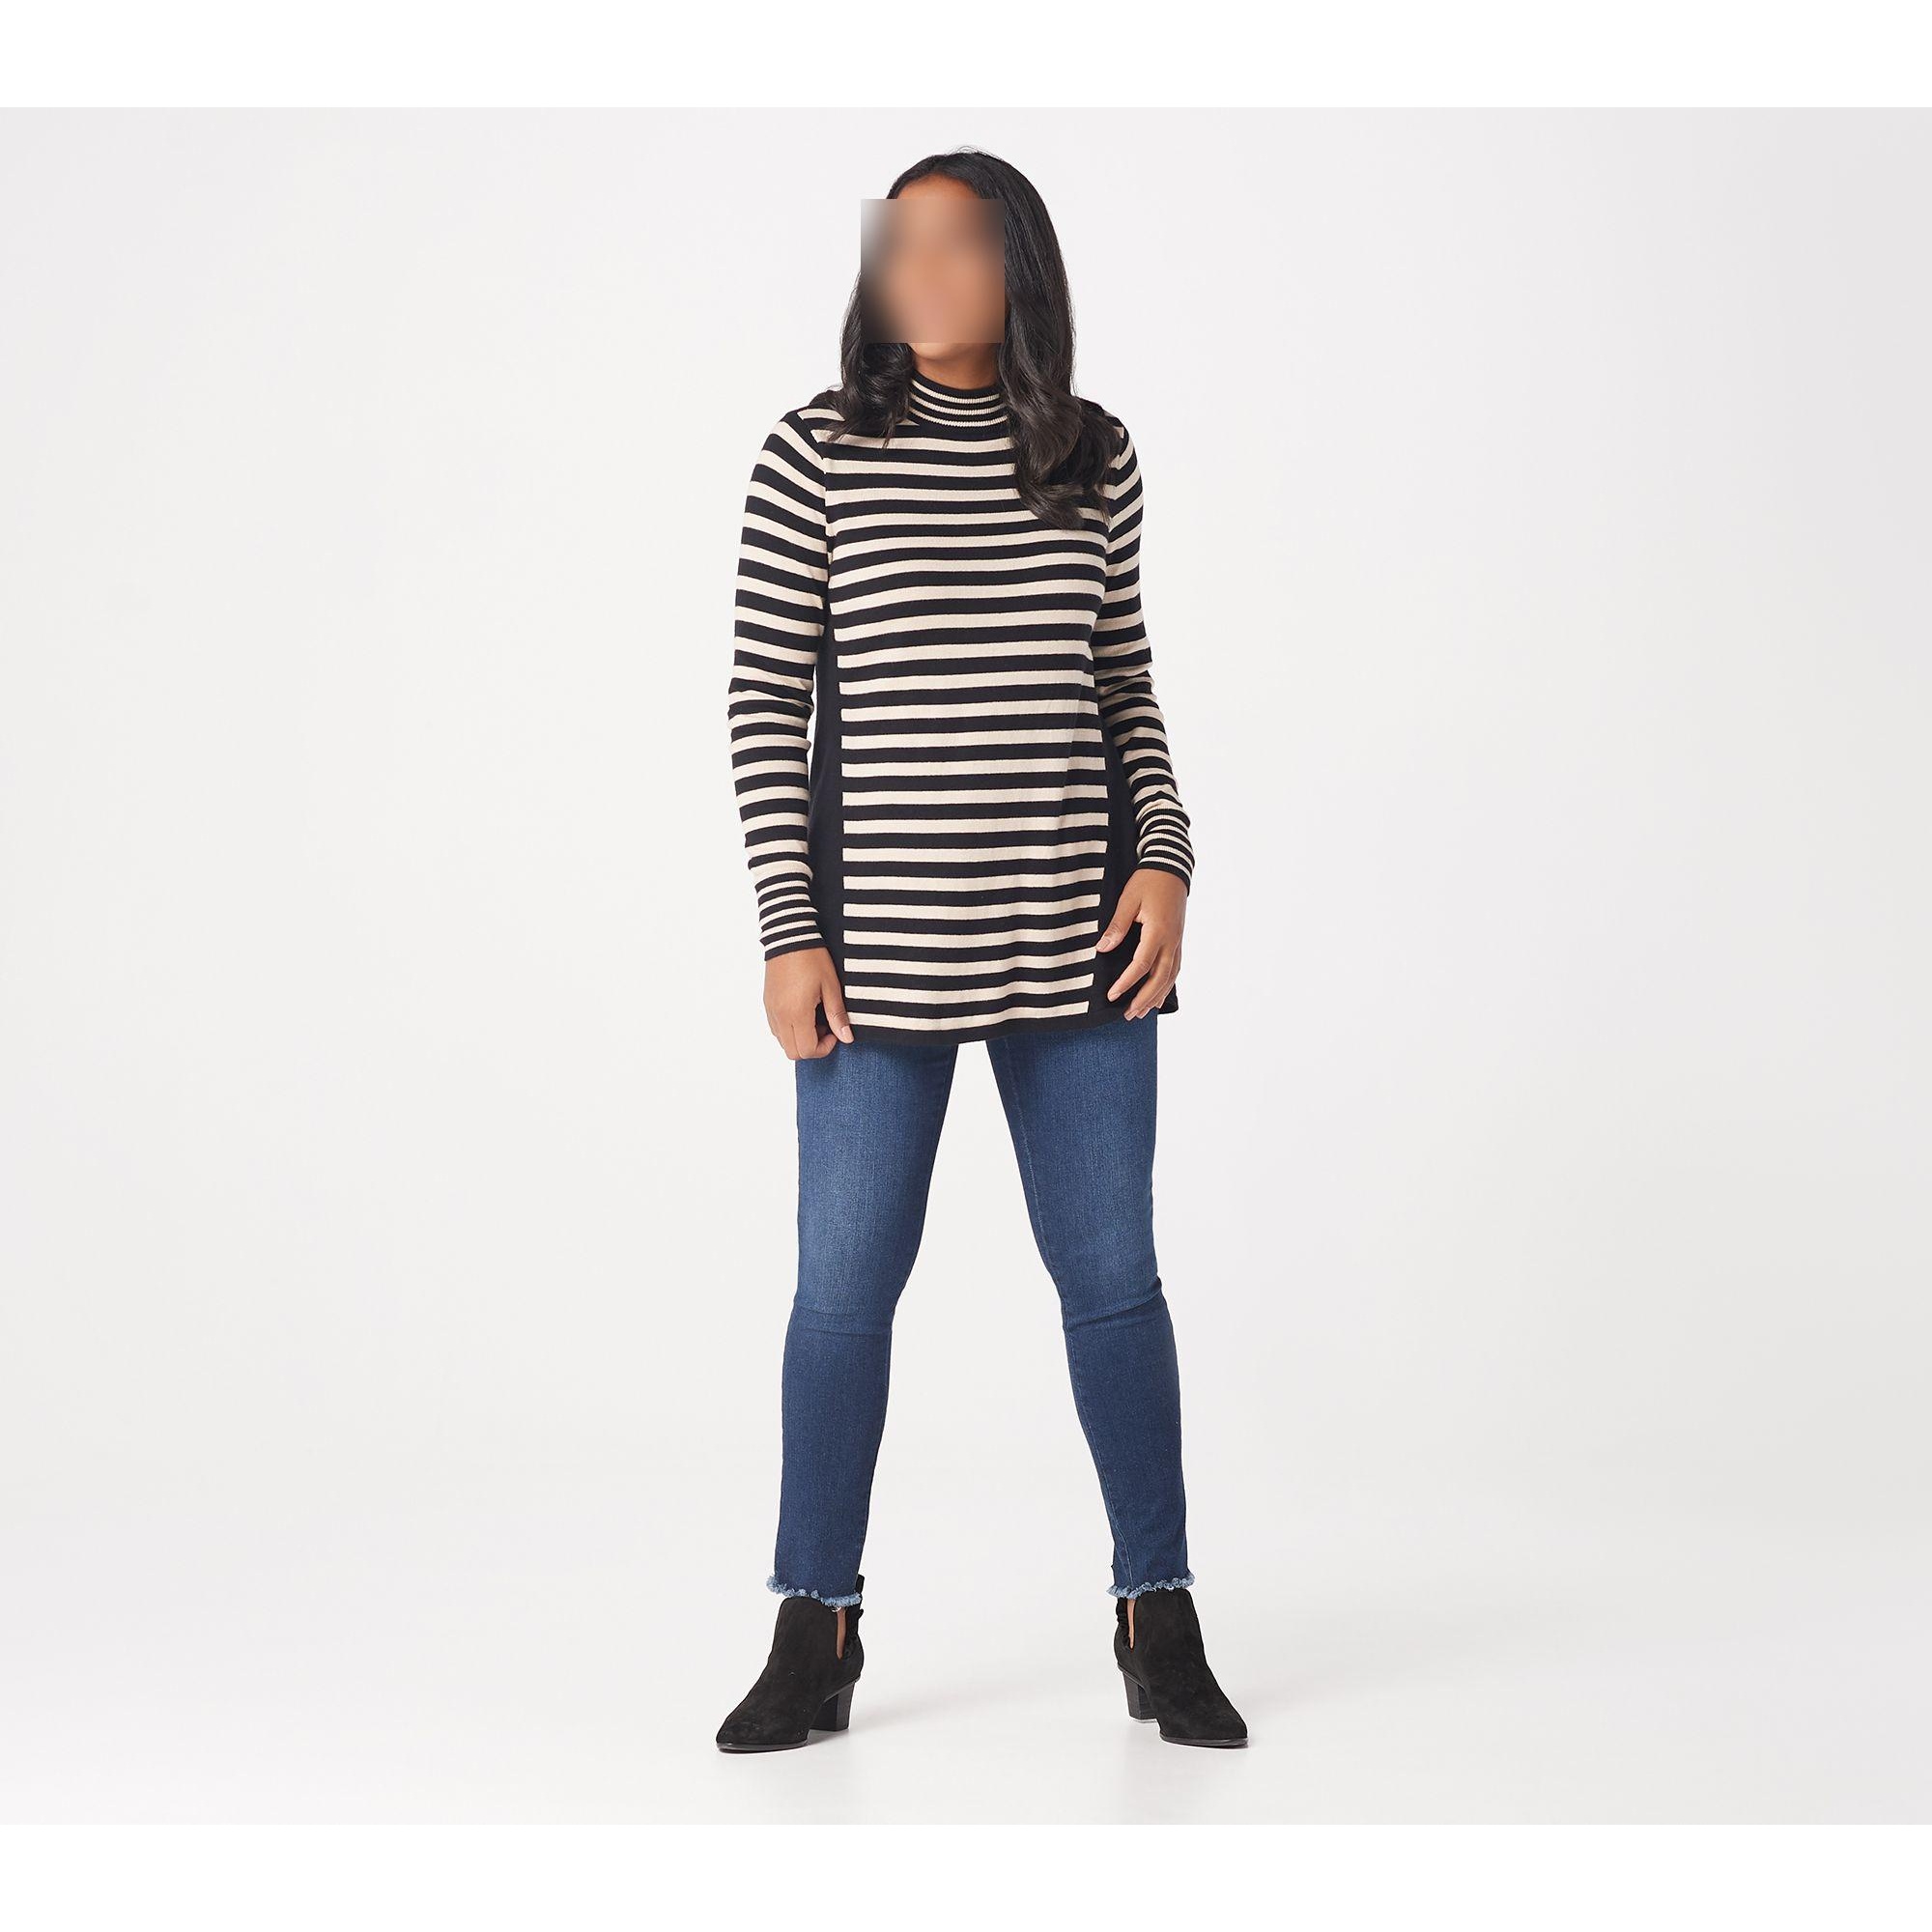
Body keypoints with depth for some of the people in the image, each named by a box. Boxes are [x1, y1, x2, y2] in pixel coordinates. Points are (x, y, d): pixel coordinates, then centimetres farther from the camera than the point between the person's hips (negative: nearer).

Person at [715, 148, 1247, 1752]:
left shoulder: (1094, 458, 7)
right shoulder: (820, 452, -1)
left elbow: (1126, 688, 13)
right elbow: (766, 700, -2)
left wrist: (1164, 858, -1)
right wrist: (789, 928, -8)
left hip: (1076, 937, 2)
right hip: (881, 940, -2)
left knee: (1113, 1273, 6)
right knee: (846, 1285, 2)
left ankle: (1161, 1623, 18)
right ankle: (816, 1634, 16)